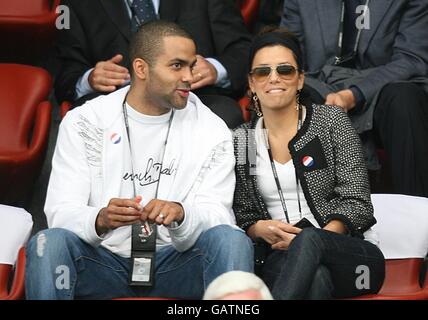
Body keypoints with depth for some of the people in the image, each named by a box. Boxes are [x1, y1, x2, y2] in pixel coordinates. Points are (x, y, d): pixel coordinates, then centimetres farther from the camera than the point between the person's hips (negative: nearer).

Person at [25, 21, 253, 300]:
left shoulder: (211, 131, 4)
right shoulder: (83, 123, 1)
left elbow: (218, 214, -5)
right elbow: (60, 212, -6)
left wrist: (181, 215, -29)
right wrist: (101, 220, -30)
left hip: (176, 263, 1)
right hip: (103, 259, 0)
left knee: (231, 240, -28)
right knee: (49, 243, -30)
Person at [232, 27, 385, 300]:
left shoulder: (331, 120, 5)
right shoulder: (240, 141, 12)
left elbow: (356, 203, -1)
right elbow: (241, 216, 13)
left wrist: (311, 240, -18)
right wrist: (259, 229, -12)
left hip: (353, 254, 0)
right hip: (282, 260, 0)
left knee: (307, 240, -39)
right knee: (315, 277, -39)